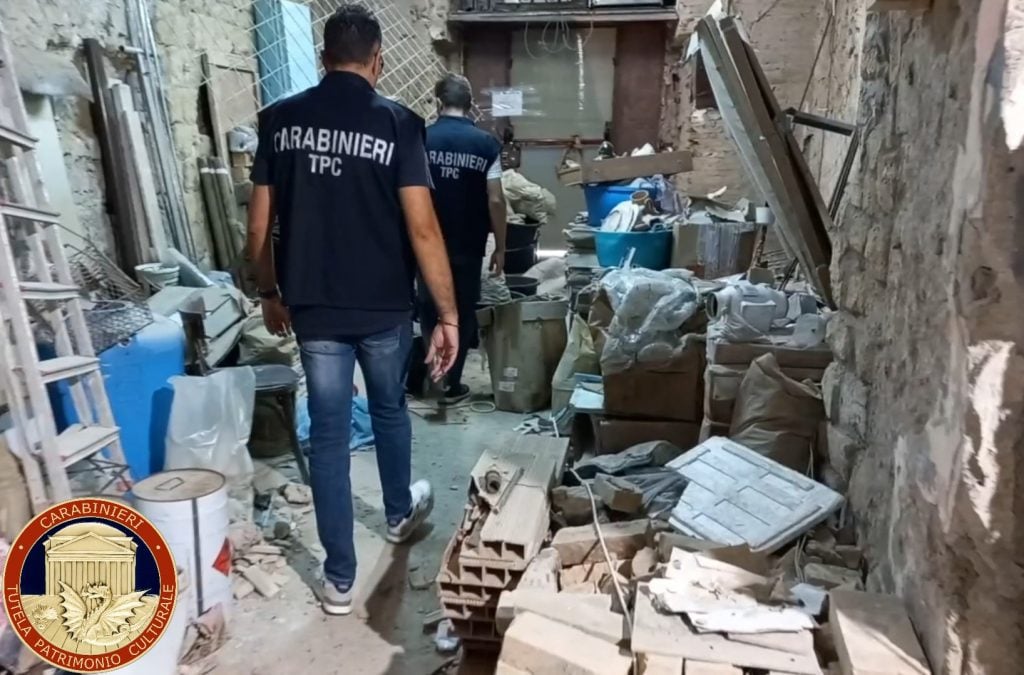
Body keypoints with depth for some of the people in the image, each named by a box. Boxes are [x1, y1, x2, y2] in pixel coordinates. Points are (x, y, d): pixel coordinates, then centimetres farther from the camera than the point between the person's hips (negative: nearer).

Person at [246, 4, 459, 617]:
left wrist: (271, 294, 17)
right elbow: (422, 229, -15)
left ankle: (340, 579, 16)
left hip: (313, 308, 2)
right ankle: (400, 512, 46)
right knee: (390, 409, 22)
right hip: (384, 307, -1)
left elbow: (260, 224, 3)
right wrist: (449, 316, -10)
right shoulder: (398, 123, -9)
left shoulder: (280, 119, 0)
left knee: (328, 434, 8)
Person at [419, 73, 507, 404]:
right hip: (468, 246, -1)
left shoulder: (421, 139, -4)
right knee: (463, 312, 10)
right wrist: (500, 248, 0)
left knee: (429, 309, 17)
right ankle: (452, 385, 16)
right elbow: (495, 200, -8)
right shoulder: (486, 143, -6)